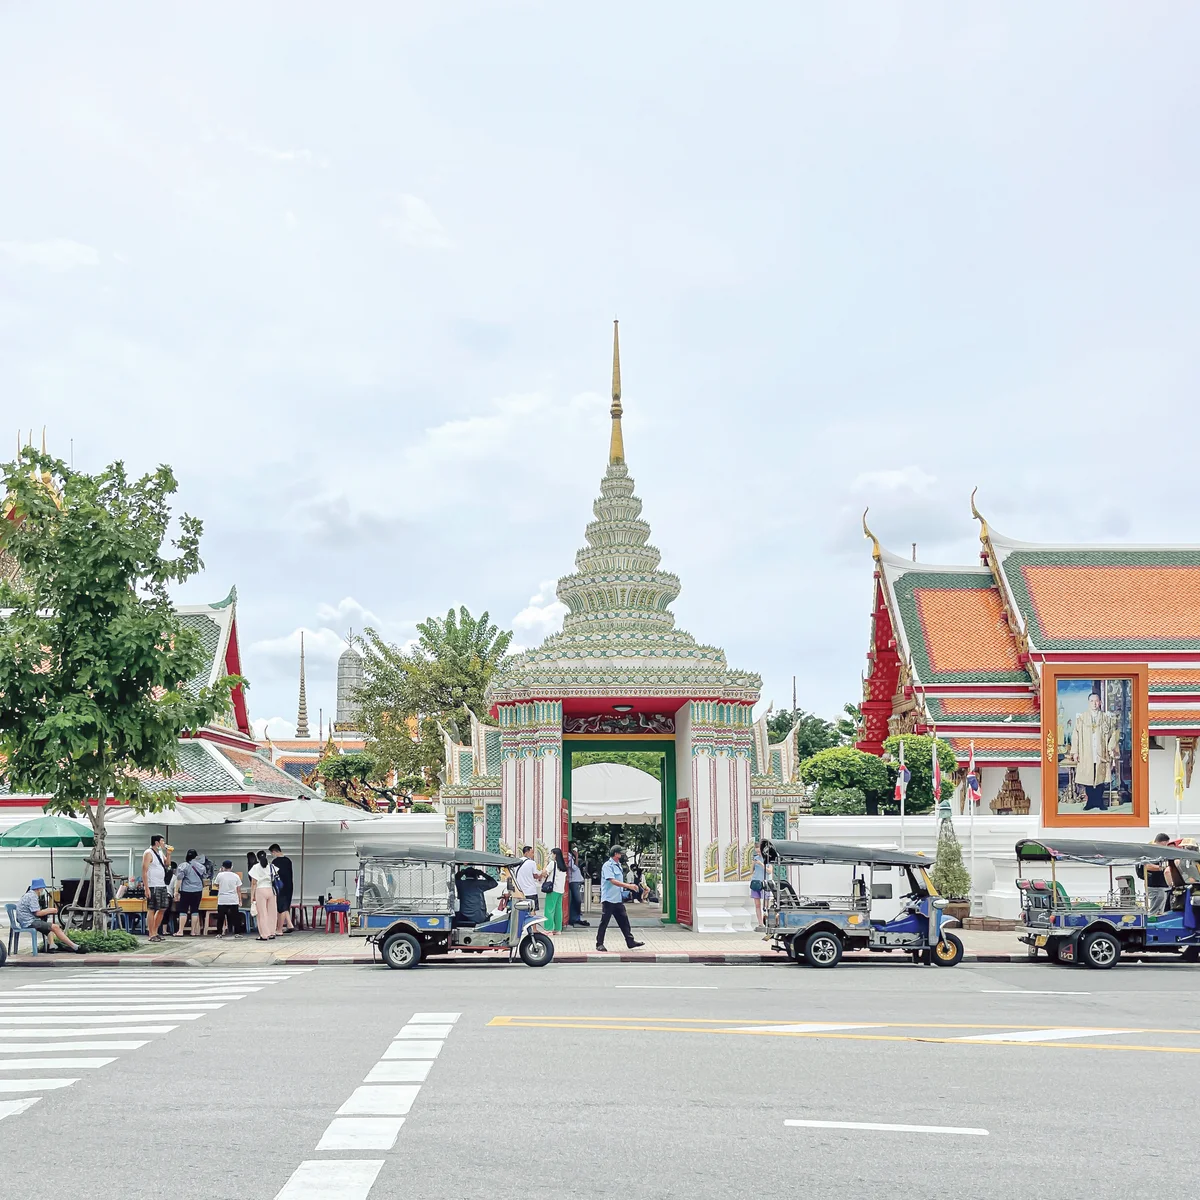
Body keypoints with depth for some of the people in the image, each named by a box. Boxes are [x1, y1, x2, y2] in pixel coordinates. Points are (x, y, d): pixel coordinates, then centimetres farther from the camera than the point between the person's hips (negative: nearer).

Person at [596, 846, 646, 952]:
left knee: (624, 921, 8)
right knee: (604, 922, -1)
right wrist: (628, 886, -29)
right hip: (608, 899, -8)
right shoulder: (607, 866, -14)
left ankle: (630, 942, 12)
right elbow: (613, 881, -25)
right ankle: (599, 944, 6)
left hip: (618, 899, 8)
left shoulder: (618, 865, 15)